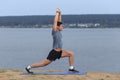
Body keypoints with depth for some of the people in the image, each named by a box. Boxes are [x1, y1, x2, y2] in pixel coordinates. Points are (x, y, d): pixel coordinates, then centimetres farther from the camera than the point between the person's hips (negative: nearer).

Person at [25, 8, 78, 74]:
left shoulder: (58, 31, 10)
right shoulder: (55, 31, -11)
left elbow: (59, 21, 16)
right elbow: (55, 21, -16)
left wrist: (60, 14, 10)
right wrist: (57, 13, -8)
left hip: (59, 52, 9)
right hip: (54, 52, -9)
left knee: (71, 54, 2)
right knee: (44, 63, -5)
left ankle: (71, 68, 6)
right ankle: (29, 67, 4)